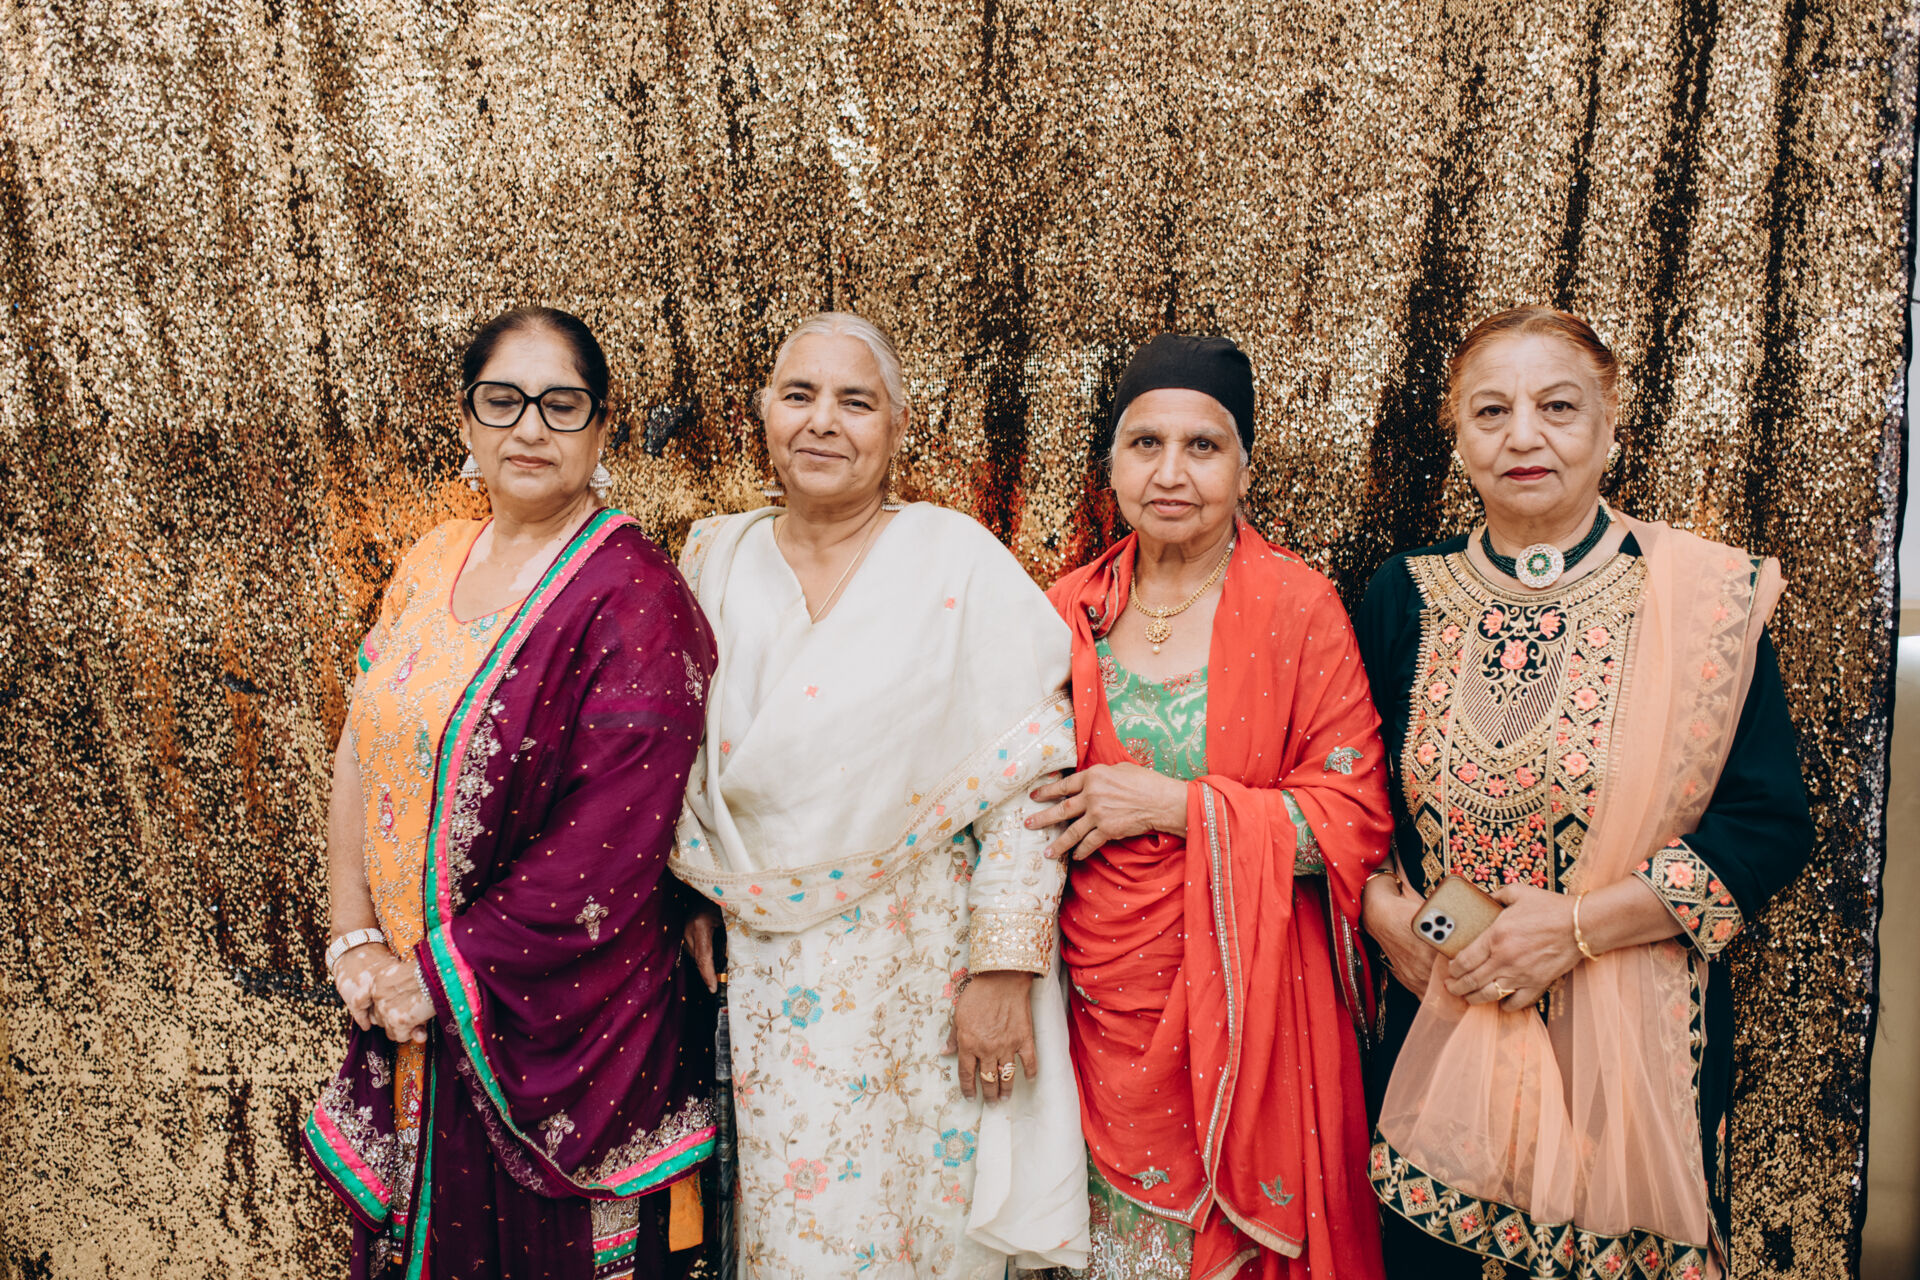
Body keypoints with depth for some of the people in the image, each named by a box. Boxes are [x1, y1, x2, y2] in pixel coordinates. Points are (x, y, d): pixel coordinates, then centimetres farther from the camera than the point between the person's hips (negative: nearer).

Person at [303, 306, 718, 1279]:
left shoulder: (634, 603, -17)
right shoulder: (432, 564, 5)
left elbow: (606, 856, -22)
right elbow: (359, 754, 6)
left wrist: (441, 972, -16)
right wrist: (355, 940, -3)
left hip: (550, 1018, -6)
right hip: (410, 1015, 6)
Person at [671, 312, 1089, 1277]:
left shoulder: (961, 564, -7)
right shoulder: (715, 562, 4)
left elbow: (1027, 777, -9)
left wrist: (1003, 968, -12)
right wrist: (695, 921, 7)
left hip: (913, 979, -3)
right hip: (753, 976, 3)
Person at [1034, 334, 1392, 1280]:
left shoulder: (1299, 609, -7)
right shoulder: (1071, 610, 4)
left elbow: (1354, 817, -10)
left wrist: (1175, 805, -16)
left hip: (1244, 999, -3)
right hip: (1100, 998, 3)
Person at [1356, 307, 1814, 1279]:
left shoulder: (1705, 599, -7)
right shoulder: (1406, 597, 1)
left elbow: (1770, 826, -8)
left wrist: (1579, 925, -15)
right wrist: (1383, 909, -8)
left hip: (1639, 1040, -2)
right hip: (1437, 1024, 2)